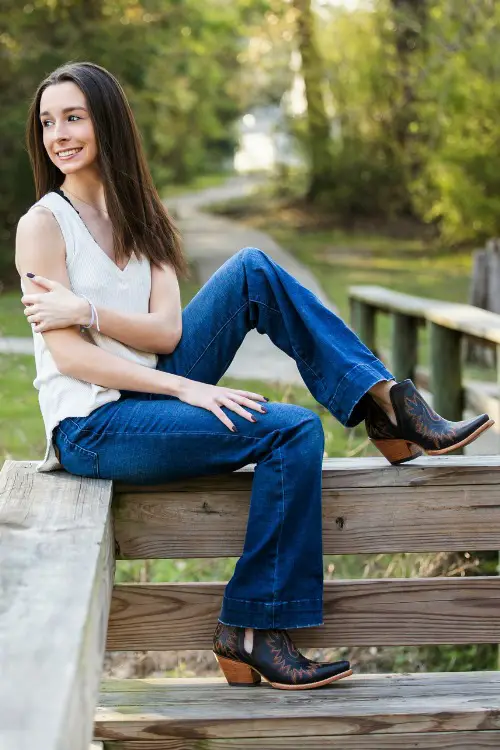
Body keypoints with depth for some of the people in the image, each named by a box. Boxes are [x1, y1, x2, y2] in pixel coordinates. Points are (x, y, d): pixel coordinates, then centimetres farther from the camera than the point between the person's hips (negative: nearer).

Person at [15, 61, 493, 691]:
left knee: (253, 271, -7)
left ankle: (386, 404, -9)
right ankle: (251, 633, -14)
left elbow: (167, 332, -3)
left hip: (146, 395, 6)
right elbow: (70, 356, -16)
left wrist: (86, 310, -19)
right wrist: (186, 388, -23)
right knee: (293, 431, -21)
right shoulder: (43, 223, -7)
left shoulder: (138, 219, 11)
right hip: (93, 428, -6)